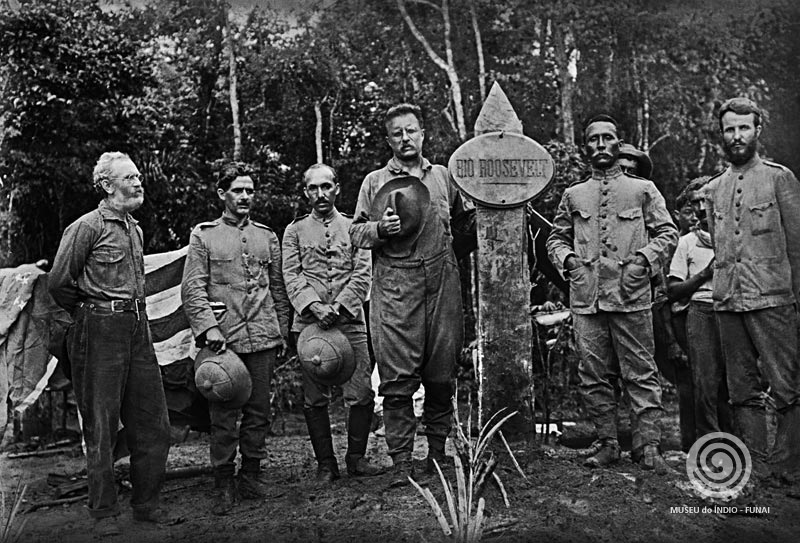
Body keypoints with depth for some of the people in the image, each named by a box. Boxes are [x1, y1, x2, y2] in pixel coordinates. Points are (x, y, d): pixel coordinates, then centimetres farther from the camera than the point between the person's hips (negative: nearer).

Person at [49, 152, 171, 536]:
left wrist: (134, 316, 16)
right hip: (102, 332, -7)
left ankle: (145, 503, 22)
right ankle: (104, 514, 15)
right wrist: (89, 315, 4)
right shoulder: (87, 227, -8)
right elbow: (59, 283, -7)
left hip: (138, 328, 7)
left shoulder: (135, 229, 15)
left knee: (153, 423, 8)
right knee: (101, 426, 2)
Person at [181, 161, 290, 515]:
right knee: (223, 415, 0)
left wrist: (282, 333, 14)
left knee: (258, 410, 8)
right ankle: (224, 485, 12)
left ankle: (251, 476, 22)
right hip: (223, 337, -3)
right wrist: (209, 327, -13)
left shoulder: (267, 236, 15)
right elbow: (192, 288, -2)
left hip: (263, 338, 3)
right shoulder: (203, 235, 6)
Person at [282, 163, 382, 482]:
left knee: (362, 394, -4)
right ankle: (325, 463, 15)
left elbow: (363, 274, 3)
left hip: (350, 320, 0)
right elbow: (292, 276, 2)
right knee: (315, 398, 3)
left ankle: (356, 457, 13)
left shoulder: (354, 227, 12)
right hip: (309, 322, 0)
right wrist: (315, 306, -14)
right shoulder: (295, 231, 12)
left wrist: (338, 307, -11)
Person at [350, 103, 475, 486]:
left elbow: (465, 220, 25)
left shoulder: (443, 176, 17)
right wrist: (381, 229, -11)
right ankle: (401, 462, 2)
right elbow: (356, 234, 8)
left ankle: (437, 452, 22)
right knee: (398, 378, -5)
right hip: (395, 288, -2)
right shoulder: (375, 181, 11)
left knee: (441, 375, 6)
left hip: (442, 286, 2)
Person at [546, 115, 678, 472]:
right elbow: (556, 237, 19)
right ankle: (608, 444, 17)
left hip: (631, 296, -2)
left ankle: (650, 446, 8)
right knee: (594, 375, 6)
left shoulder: (643, 190, 9)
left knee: (641, 373, 0)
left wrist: (645, 258, -8)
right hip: (586, 298, 2)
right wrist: (566, 258, -1)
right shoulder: (573, 195, 14)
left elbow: (667, 232, 8)